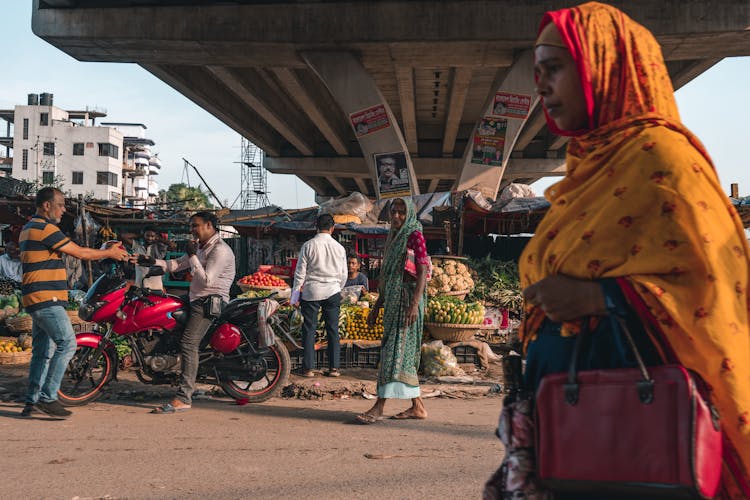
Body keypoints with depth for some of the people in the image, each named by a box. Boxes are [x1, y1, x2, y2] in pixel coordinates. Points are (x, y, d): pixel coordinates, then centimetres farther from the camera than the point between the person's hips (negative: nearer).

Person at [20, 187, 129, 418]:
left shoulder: (28, 229, 21)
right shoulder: (45, 228, -12)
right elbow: (80, 253, -11)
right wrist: (109, 253, 2)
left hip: (37, 300, 11)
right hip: (47, 299, -11)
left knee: (43, 351, 12)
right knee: (67, 343, -12)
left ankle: (32, 402, 15)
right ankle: (48, 397, -11)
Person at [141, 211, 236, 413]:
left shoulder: (220, 250, -13)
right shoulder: (200, 247, 20)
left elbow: (206, 280, -21)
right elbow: (178, 264, 19)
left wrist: (192, 256, -17)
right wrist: (153, 262, 4)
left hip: (210, 301, -11)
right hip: (197, 299, 11)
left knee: (188, 343, -22)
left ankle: (183, 398, -26)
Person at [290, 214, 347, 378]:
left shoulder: (308, 245, -6)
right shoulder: (339, 247, 2)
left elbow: (300, 272, -4)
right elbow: (343, 274, 9)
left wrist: (295, 295, 3)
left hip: (312, 292, -2)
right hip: (333, 292, 2)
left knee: (309, 329, 3)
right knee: (332, 329, 7)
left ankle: (308, 368, 4)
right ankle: (334, 367, 7)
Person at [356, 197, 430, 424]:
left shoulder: (414, 236, -6)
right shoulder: (393, 238, 18)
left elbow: (423, 271, -15)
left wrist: (414, 304, -24)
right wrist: (377, 306, 19)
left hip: (407, 298, -9)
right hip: (392, 299, 9)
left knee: (396, 350, -10)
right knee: (405, 354, 9)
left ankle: (379, 407, -11)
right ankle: (417, 406, 16)